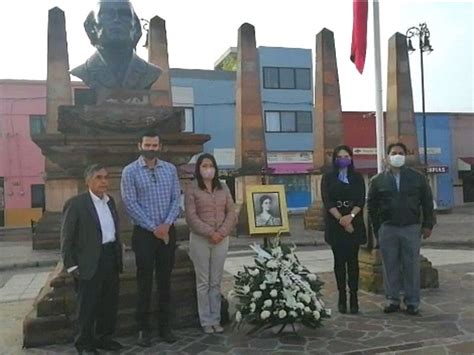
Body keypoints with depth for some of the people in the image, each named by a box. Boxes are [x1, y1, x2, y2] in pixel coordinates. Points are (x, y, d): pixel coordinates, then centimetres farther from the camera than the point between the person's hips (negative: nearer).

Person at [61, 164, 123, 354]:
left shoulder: (110, 201, 10)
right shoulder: (75, 203, -11)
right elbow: (66, 238, -10)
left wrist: (118, 256, 13)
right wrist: (71, 265, -12)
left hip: (111, 259, 7)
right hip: (90, 263, -7)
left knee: (110, 302, 15)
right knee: (87, 305, 5)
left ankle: (103, 337, 32)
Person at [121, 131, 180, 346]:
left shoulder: (170, 169, 6)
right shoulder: (130, 171, -4)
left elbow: (176, 199, 3)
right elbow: (130, 204, -10)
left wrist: (166, 224, -11)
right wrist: (153, 228, -14)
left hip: (168, 231, 3)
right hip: (144, 233, -3)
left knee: (165, 281, 10)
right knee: (144, 282, 4)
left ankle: (165, 326, 22)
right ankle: (143, 329, 17)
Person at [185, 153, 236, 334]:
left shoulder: (223, 188, 8)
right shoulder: (192, 190, -3)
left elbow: (231, 213, 4)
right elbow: (191, 217, -10)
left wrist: (221, 232, -10)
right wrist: (210, 233, -16)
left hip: (222, 239, 3)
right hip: (200, 239, -3)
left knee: (216, 282, 9)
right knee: (203, 281, 3)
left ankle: (216, 319, 17)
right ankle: (206, 321, 13)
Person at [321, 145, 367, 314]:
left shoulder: (357, 177, 10)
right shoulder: (328, 178, 6)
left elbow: (361, 200, -1)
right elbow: (327, 201, -4)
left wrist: (351, 216, -18)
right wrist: (341, 219, -14)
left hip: (354, 223, 1)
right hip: (335, 224, -1)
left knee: (353, 260, 0)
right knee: (339, 260, 2)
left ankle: (354, 297, 4)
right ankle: (342, 296, 7)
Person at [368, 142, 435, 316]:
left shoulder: (417, 178, 5)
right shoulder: (377, 180, 4)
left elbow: (427, 202, 7)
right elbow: (371, 206, 7)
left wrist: (427, 224, 3)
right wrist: (377, 229, 5)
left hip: (412, 228, 0)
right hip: (387, 229, 1)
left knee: (411, 266, 3)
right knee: (390, 266, 5)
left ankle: (412, 302, 13)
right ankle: (393, 300, 16)